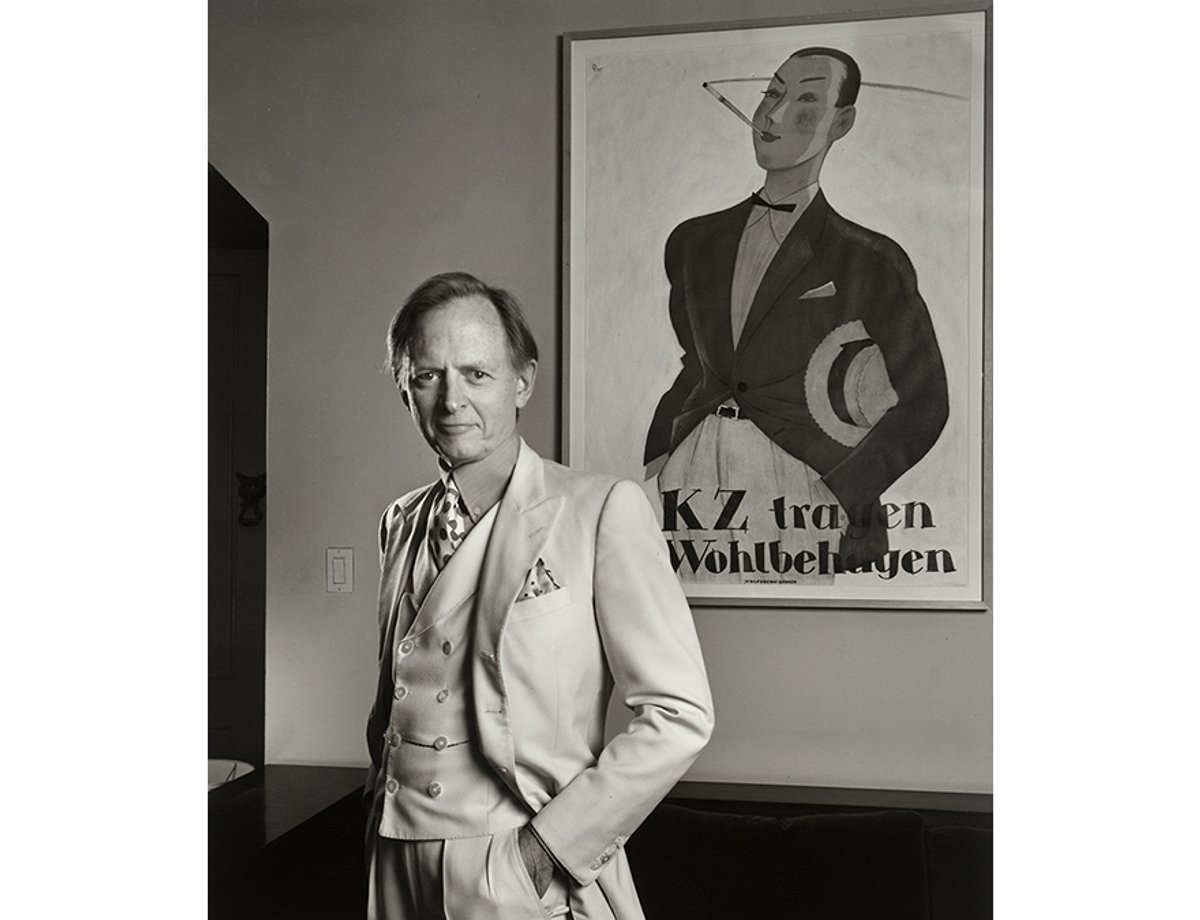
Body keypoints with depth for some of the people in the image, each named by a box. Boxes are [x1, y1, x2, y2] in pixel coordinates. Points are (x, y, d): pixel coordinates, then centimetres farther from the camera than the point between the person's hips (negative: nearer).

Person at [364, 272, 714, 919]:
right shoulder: (400, 523, 5)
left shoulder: (603, 510, -12)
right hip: (397, 860, 5)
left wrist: (546, 845, -16)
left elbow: (679, 716, -15)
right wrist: (383, 799, 4)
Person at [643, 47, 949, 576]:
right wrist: (655, 467, 12)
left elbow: (923, 402, 3)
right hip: (691, 468, 4)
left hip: (793, 478, -4)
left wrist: (837, 496, -6)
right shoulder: (694, 243, 16)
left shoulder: (868, 262, 2)